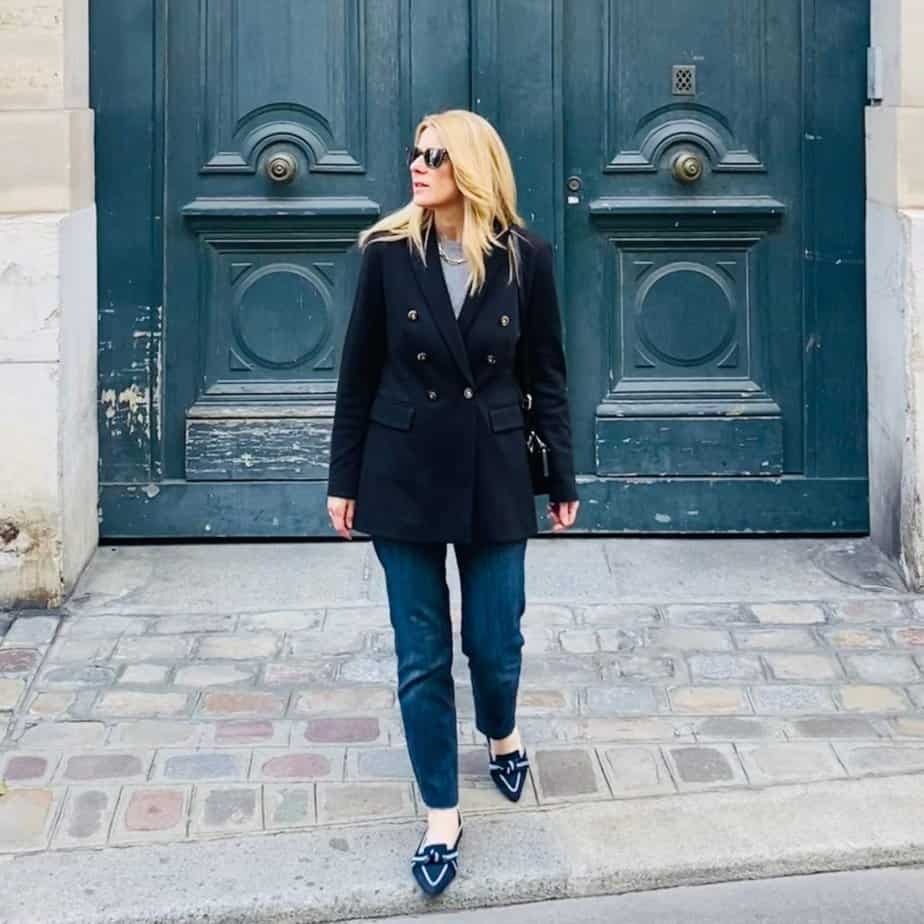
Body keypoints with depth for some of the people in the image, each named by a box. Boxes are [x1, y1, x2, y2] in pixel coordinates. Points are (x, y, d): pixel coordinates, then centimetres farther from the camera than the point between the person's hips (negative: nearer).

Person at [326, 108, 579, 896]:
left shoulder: (525, 257, -5)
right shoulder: (389, 252, -5)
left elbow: (547, 373, 2)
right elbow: (359, 372, 0)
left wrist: (564, 480, 3)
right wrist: (343, 478, 2)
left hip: (492, 475, 0)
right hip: (405, 474, 0)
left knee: (494, 641, 9)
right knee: (421, 655, 5)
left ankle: (502, 733, 44)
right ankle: (442, 816, 18)